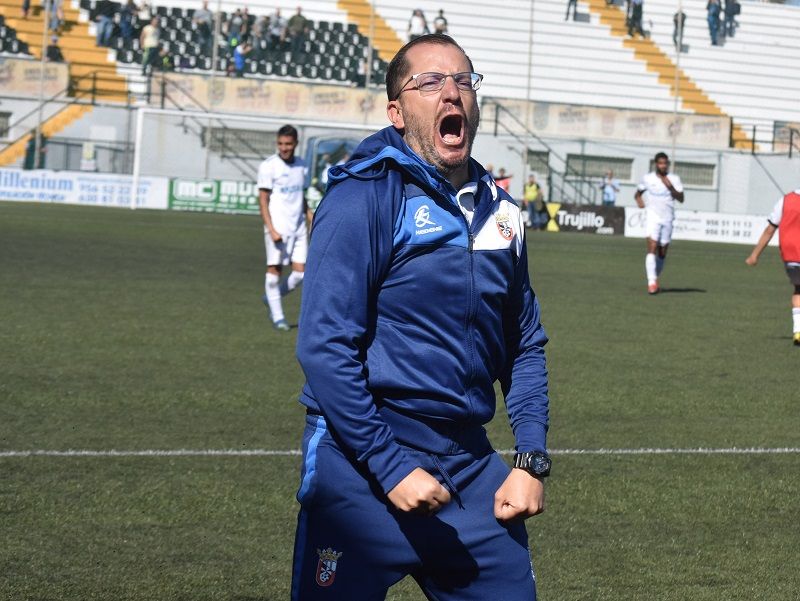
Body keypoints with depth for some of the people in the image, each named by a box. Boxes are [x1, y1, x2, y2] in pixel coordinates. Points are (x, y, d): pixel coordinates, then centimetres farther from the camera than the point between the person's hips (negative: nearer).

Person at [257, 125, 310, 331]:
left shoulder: (301, 165, 12)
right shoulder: (268, 166, -5)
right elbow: (263, 199, -7)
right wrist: (271, 230, -15)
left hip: (298, 228, 5)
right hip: (277, 228, -5)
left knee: (300, 273, -1)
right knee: (274, 269, -2)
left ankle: (270, 298, 23)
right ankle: (277, 317, 9)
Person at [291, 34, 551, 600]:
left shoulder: (501, 212, 10)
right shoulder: (365, 198, -10)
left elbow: (525, 346, 18)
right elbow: (326, 346, -15)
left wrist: (532, 461, 7)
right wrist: (392, 469, -17)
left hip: (473, 469, 6)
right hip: (362, 467, -6)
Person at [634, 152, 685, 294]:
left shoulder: (674, 179, 1)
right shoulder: (648, 178, 4)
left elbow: (681, 198, -8)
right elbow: (638, 193, 20)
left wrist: (670, 187, -22)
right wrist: (639, 200, -1)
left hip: (667, 219, 1)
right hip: (653, 218, -1)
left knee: (662, 253, 8)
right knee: (652, 248, -17)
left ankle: (656, 279, 27)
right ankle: (652, 282, -24)